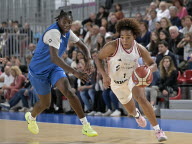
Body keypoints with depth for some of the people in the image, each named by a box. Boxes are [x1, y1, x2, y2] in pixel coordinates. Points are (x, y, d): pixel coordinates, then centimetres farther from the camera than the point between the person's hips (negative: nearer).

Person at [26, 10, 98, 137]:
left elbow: (82, 46, 4)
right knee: (45, 104, 10)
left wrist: (88, 60, -18)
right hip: (38, 71, -6)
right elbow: (54, 58, -43)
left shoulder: (67, 32, -5)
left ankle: (86, 126, -16)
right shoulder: (54, 32, -31)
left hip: (54, 68, 6)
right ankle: (31, 117, 45)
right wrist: (75, 73, -49)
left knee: (69, 93, -18)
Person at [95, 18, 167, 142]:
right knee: (131, 110, 17)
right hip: (117, 82, 0)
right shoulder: (112, 46, -27)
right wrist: (105, 75, -26)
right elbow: (98, 59, -14)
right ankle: (136, 114, 59)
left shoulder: (139, 49, -19)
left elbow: (153, 64, -10)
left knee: (142, 99, -29)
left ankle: (158, 130, -21)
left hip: (133, 76, 0)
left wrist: (148, 69, -34)